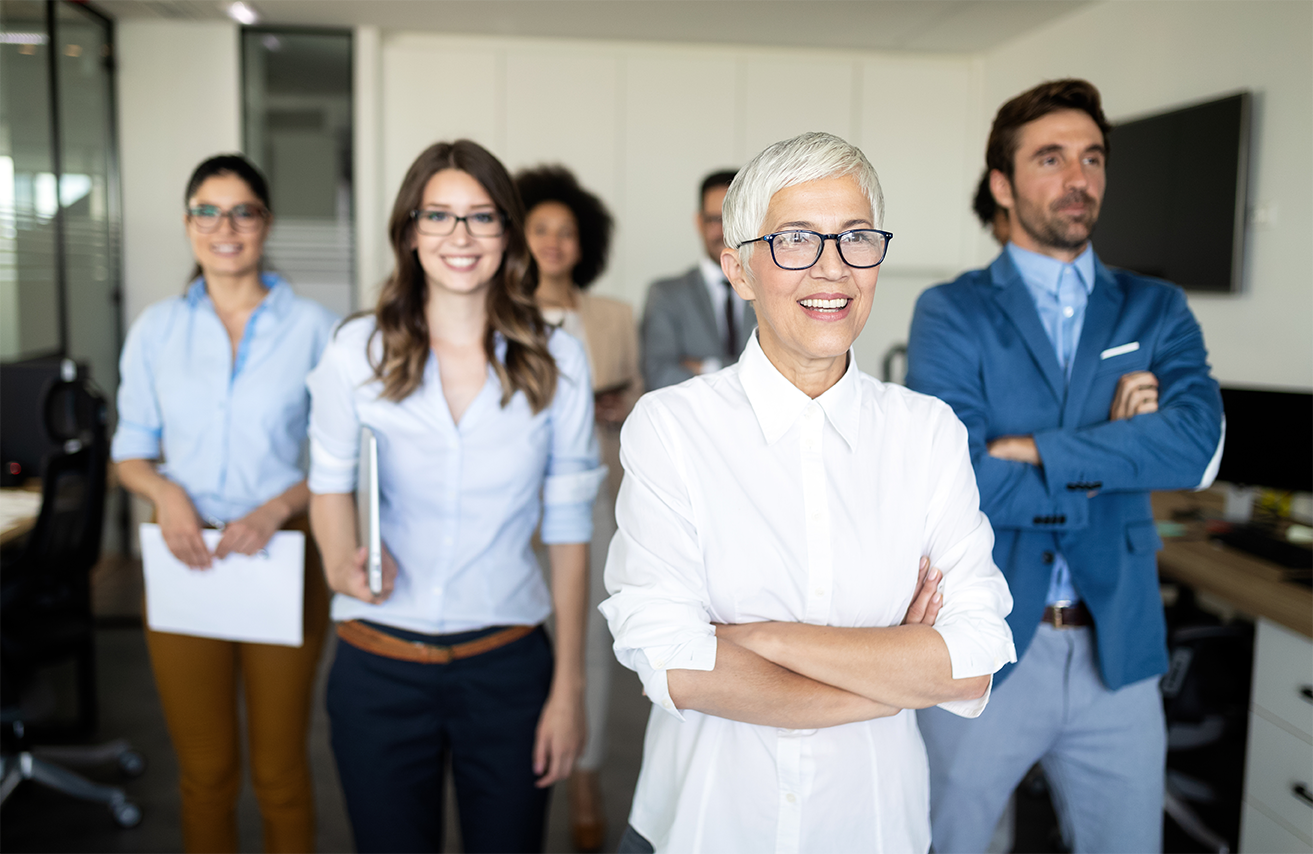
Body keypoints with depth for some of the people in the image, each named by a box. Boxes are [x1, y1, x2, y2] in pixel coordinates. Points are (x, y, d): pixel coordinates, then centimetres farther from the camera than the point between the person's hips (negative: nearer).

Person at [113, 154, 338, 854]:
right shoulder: (156, 329, 5)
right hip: (185, 559, 2)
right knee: (205, 772, 12)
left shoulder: (313, 327, -2)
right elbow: (131, 452, 9)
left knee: (280, 771, 9)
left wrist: (274, 509, -17)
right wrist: (168, 494, -12)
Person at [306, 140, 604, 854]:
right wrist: (341, 561, -16)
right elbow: (329, 483, 7)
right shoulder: (357, 351, -5)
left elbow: (568, 527, -1)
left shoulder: (555, 360, -4)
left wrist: (569, 686, -1)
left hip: (508, 667, 0)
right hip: (378, 668, 0)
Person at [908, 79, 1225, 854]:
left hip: (1120, 648, 3)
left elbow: (1199, 445, -13)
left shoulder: (1157, 312, 5)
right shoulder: (952, 313, -5)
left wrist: (1034, 451, -19)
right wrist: (1115, 452, -11)